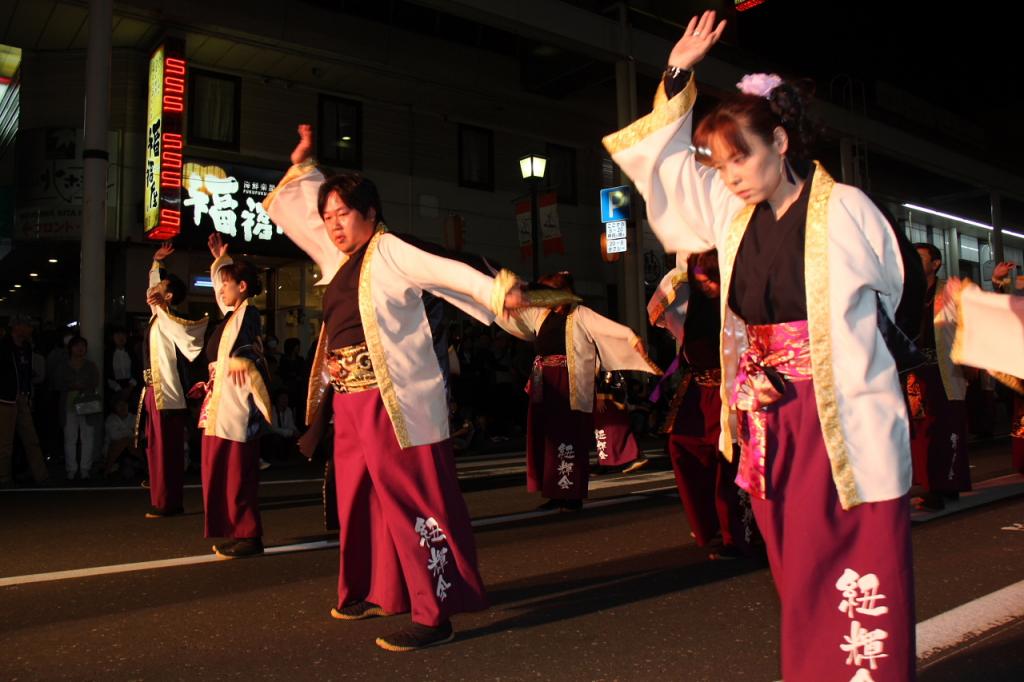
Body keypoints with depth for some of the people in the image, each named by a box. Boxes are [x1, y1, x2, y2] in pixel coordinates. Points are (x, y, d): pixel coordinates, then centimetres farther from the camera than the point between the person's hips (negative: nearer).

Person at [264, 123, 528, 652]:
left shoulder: (387, 252, -6)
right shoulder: (338, 259, 16)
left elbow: (447, 271, -19)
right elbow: (298, 212, 32)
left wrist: (498, 292, -32)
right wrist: (302, 165, 31)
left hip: (393, 401, -9)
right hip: (352, 401, 9)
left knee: (410, 502, -8)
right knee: (359, 500, 15)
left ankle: (434, 614, -4)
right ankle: (373, 592, 30)